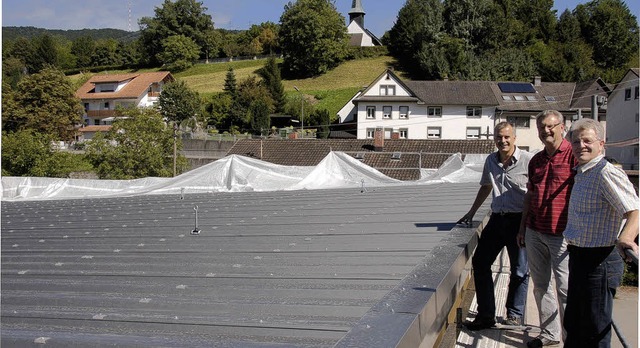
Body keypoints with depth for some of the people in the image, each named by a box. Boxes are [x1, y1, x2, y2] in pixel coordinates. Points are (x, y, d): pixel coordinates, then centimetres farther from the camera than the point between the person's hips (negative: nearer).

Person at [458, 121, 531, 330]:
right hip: (497, 219, 6)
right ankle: (486, 315, 15)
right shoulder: (491, 161, 9)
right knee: (479, 262, 5)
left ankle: (515, 314, 25)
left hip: (519, 220, -6)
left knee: (519, 270, 6)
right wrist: (471, 213, 26)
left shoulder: (527, 160, -11)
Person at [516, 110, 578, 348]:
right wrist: (522, 228, 19)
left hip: (562, 233, -7)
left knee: (565, 288, -1)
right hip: (535, 232, 7)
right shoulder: (536, 160, 13)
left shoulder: (573, 155, -8)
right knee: (540, 285, 13)